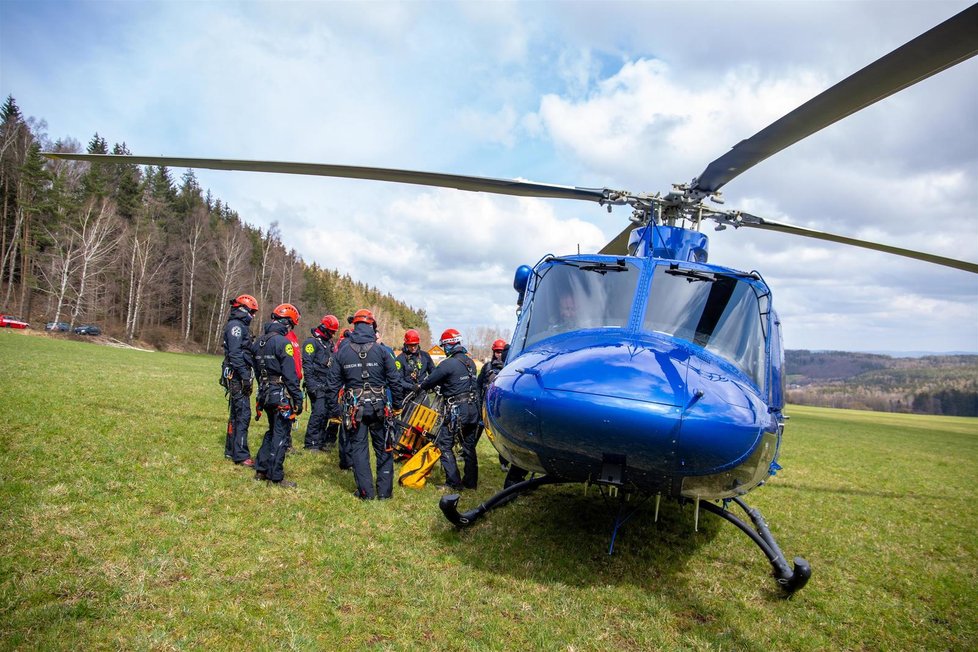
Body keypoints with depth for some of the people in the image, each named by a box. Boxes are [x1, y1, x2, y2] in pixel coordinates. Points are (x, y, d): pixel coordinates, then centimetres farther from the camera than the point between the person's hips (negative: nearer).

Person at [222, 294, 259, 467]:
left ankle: (231, 451, 24)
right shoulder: (236, 326, -11)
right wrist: (245, 376, -23)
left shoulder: (240, 326, 20)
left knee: (236, 413, 15)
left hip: (238, 377, 11)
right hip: (237, 376, -11)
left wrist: (247, 375, 20)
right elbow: (235, 354, -20)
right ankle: (241, 455, -10)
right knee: (243, 414, -11)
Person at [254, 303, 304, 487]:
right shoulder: (283, 342, -17)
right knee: (281, 436, 0)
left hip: (265, 393, 8)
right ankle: (276, 477, 5)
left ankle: (261, 470, 25)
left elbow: (258, 369, 16)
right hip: (281, 395, -8)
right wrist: (298, 399, -13)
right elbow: (290, 375, -18)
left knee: (272, 431, 21)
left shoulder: (260, 341, 10)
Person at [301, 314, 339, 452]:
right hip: (317, 384, -8)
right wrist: (311, 385, -20)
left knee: (326, 413, 7)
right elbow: (307, 364, -14)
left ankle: (321, 441, 15)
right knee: (318, 412, -12)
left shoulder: (329, 343, 19)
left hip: (327, 385, 8)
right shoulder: (312, 342, -8)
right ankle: (310, 444, -5)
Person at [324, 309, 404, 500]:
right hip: (378, 406, 0)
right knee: (384, 448, 12)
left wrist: (333, 408, 9)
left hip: (354, 407, 1)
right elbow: (394, 380, -2)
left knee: (358, 448, 10)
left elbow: (332, 383, 1)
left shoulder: (342, 351, 0)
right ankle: (384, 490, 15)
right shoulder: (381, 350, -5)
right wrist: (397, 404, 9)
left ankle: (366, 491, 10)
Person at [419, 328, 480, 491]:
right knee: (469, 446, 15)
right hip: (473, 409, 8)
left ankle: (454, 483, 0)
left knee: (444, 444, 2)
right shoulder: (470, 362, 9)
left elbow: (431, 380, -6)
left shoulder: (448, 364, -15)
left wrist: (420, 386, 17)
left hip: (456, 410, -8)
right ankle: (471, 481, 21)